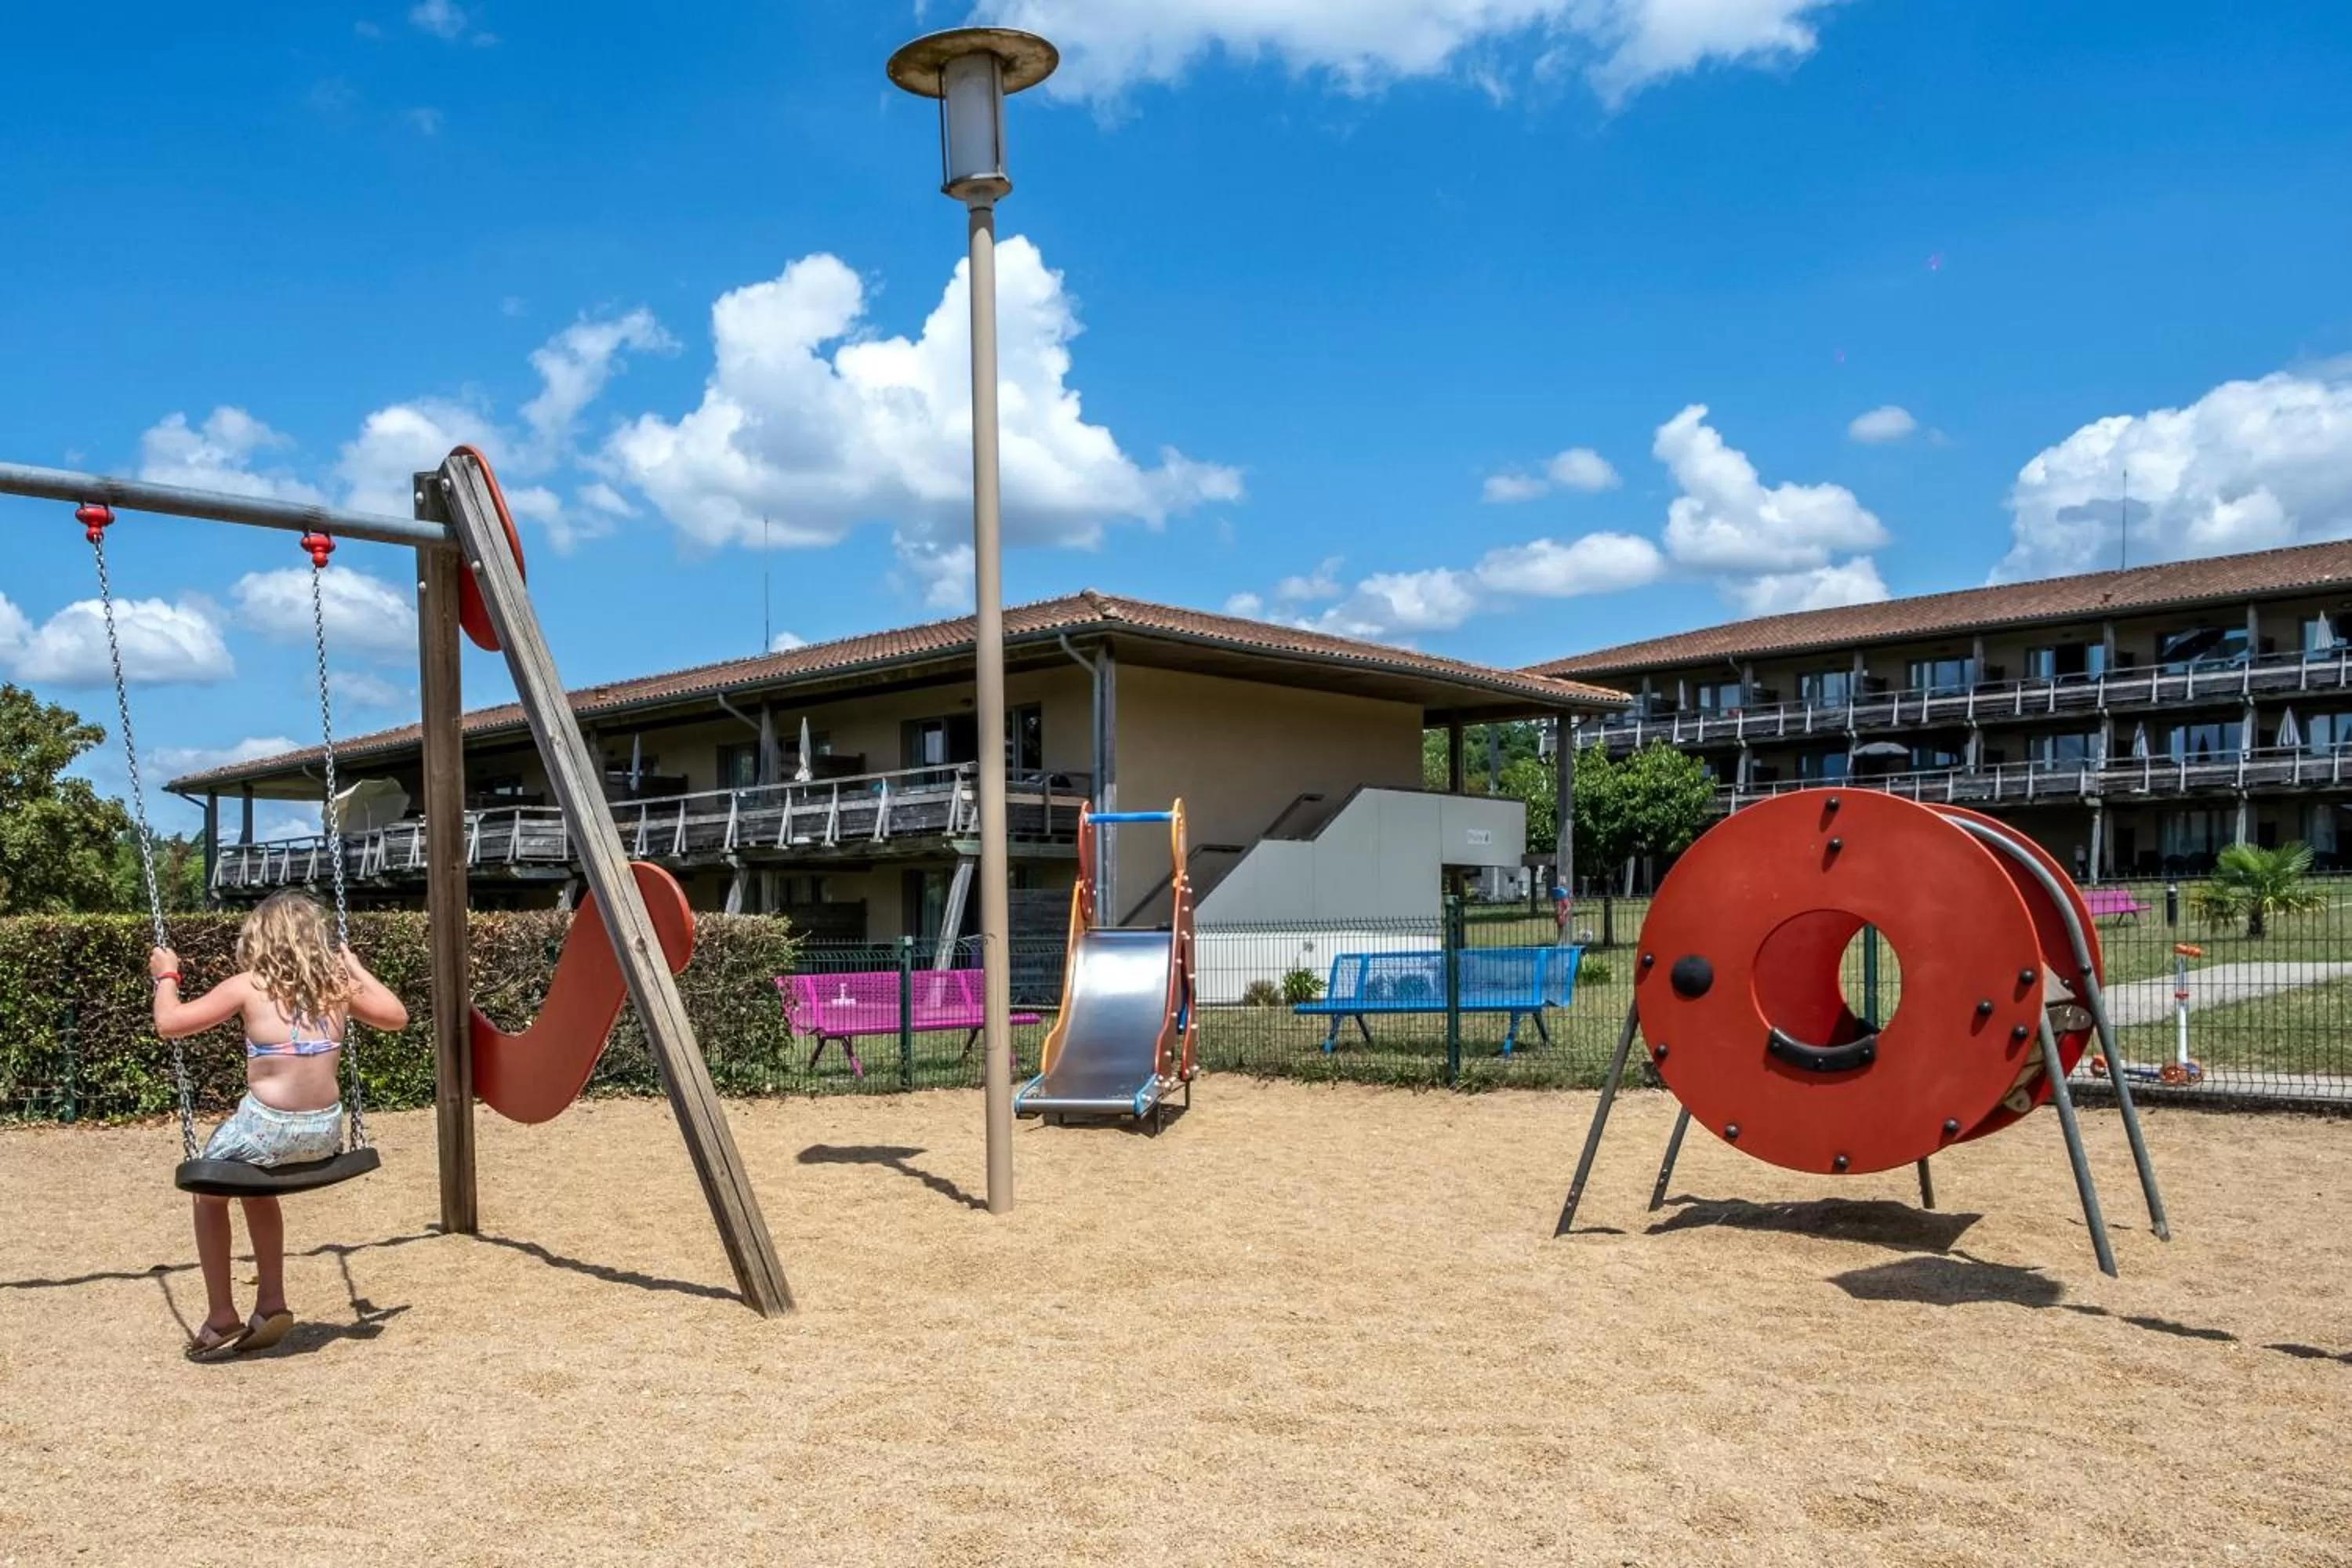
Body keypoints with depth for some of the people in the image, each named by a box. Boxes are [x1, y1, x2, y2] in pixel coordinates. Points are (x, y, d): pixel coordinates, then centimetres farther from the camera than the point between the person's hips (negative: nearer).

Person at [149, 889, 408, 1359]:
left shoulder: (249, 986, -7)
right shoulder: (338, 985, 4)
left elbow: (169, 1023, -3)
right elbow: (396, 1016, 18)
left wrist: (166, 975, 14)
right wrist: (357, 969, 27)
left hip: (267, 1128, -4)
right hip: (325, 1131, 4)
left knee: (210, 1190, 28)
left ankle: (222, 1318, 30)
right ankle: (272, 1305, 35)